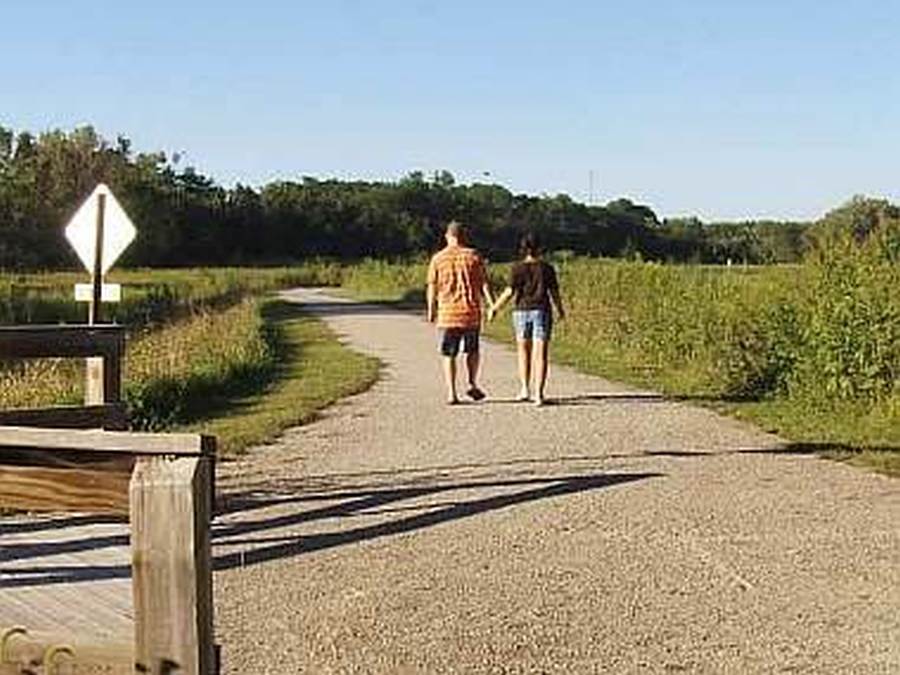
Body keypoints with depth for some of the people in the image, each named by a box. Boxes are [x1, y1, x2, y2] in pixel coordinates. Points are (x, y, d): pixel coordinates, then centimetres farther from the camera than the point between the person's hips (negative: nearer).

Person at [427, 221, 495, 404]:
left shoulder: (438, 259, 1)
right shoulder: (473, 256, 0)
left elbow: (432, 288, 3)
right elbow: (484, 284, -4)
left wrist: (431, 311, 13)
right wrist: (492, 304, -3)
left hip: (447, 313, 0)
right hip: (471, 312, 0)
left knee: (448, 354, 6)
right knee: (473, 350, 20)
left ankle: (451, 393, 1)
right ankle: (472, 384, 12)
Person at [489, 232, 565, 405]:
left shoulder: (517, 269, -3)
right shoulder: (547, 268, 0)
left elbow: (510, 292, -9)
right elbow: (554, 293, 2)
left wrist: (494, 308, 2)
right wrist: (560, 309, 18)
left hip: (522, 312, 0)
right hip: (542, 311, 0)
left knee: (523, 351, 18)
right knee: (540, 354, -3)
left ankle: (525, 388, 13)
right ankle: (538, 393, -10)